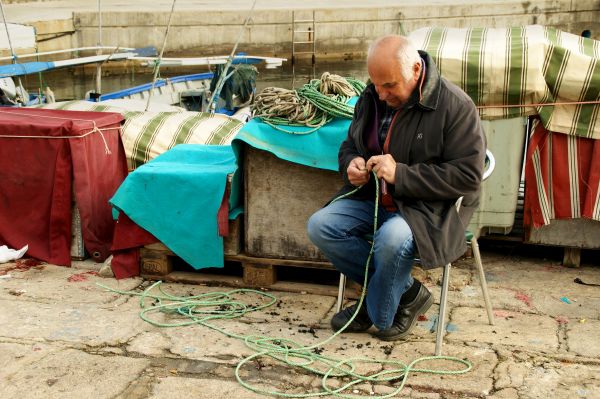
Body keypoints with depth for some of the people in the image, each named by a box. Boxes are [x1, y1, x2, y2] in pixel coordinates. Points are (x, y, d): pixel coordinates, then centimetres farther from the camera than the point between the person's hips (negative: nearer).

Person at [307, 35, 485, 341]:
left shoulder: (455, 106, -15)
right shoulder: (372, 97, 5)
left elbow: (467, 175, -20)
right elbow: (349, 144, 21)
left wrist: (400, 174, -25)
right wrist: (351, 163, -6)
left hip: (428, 207, -6)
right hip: (372, 197, 7)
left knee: (392, 238, -37)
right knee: (319, 226, -16)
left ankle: (380, 314, -4)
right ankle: (407, 292, -5)